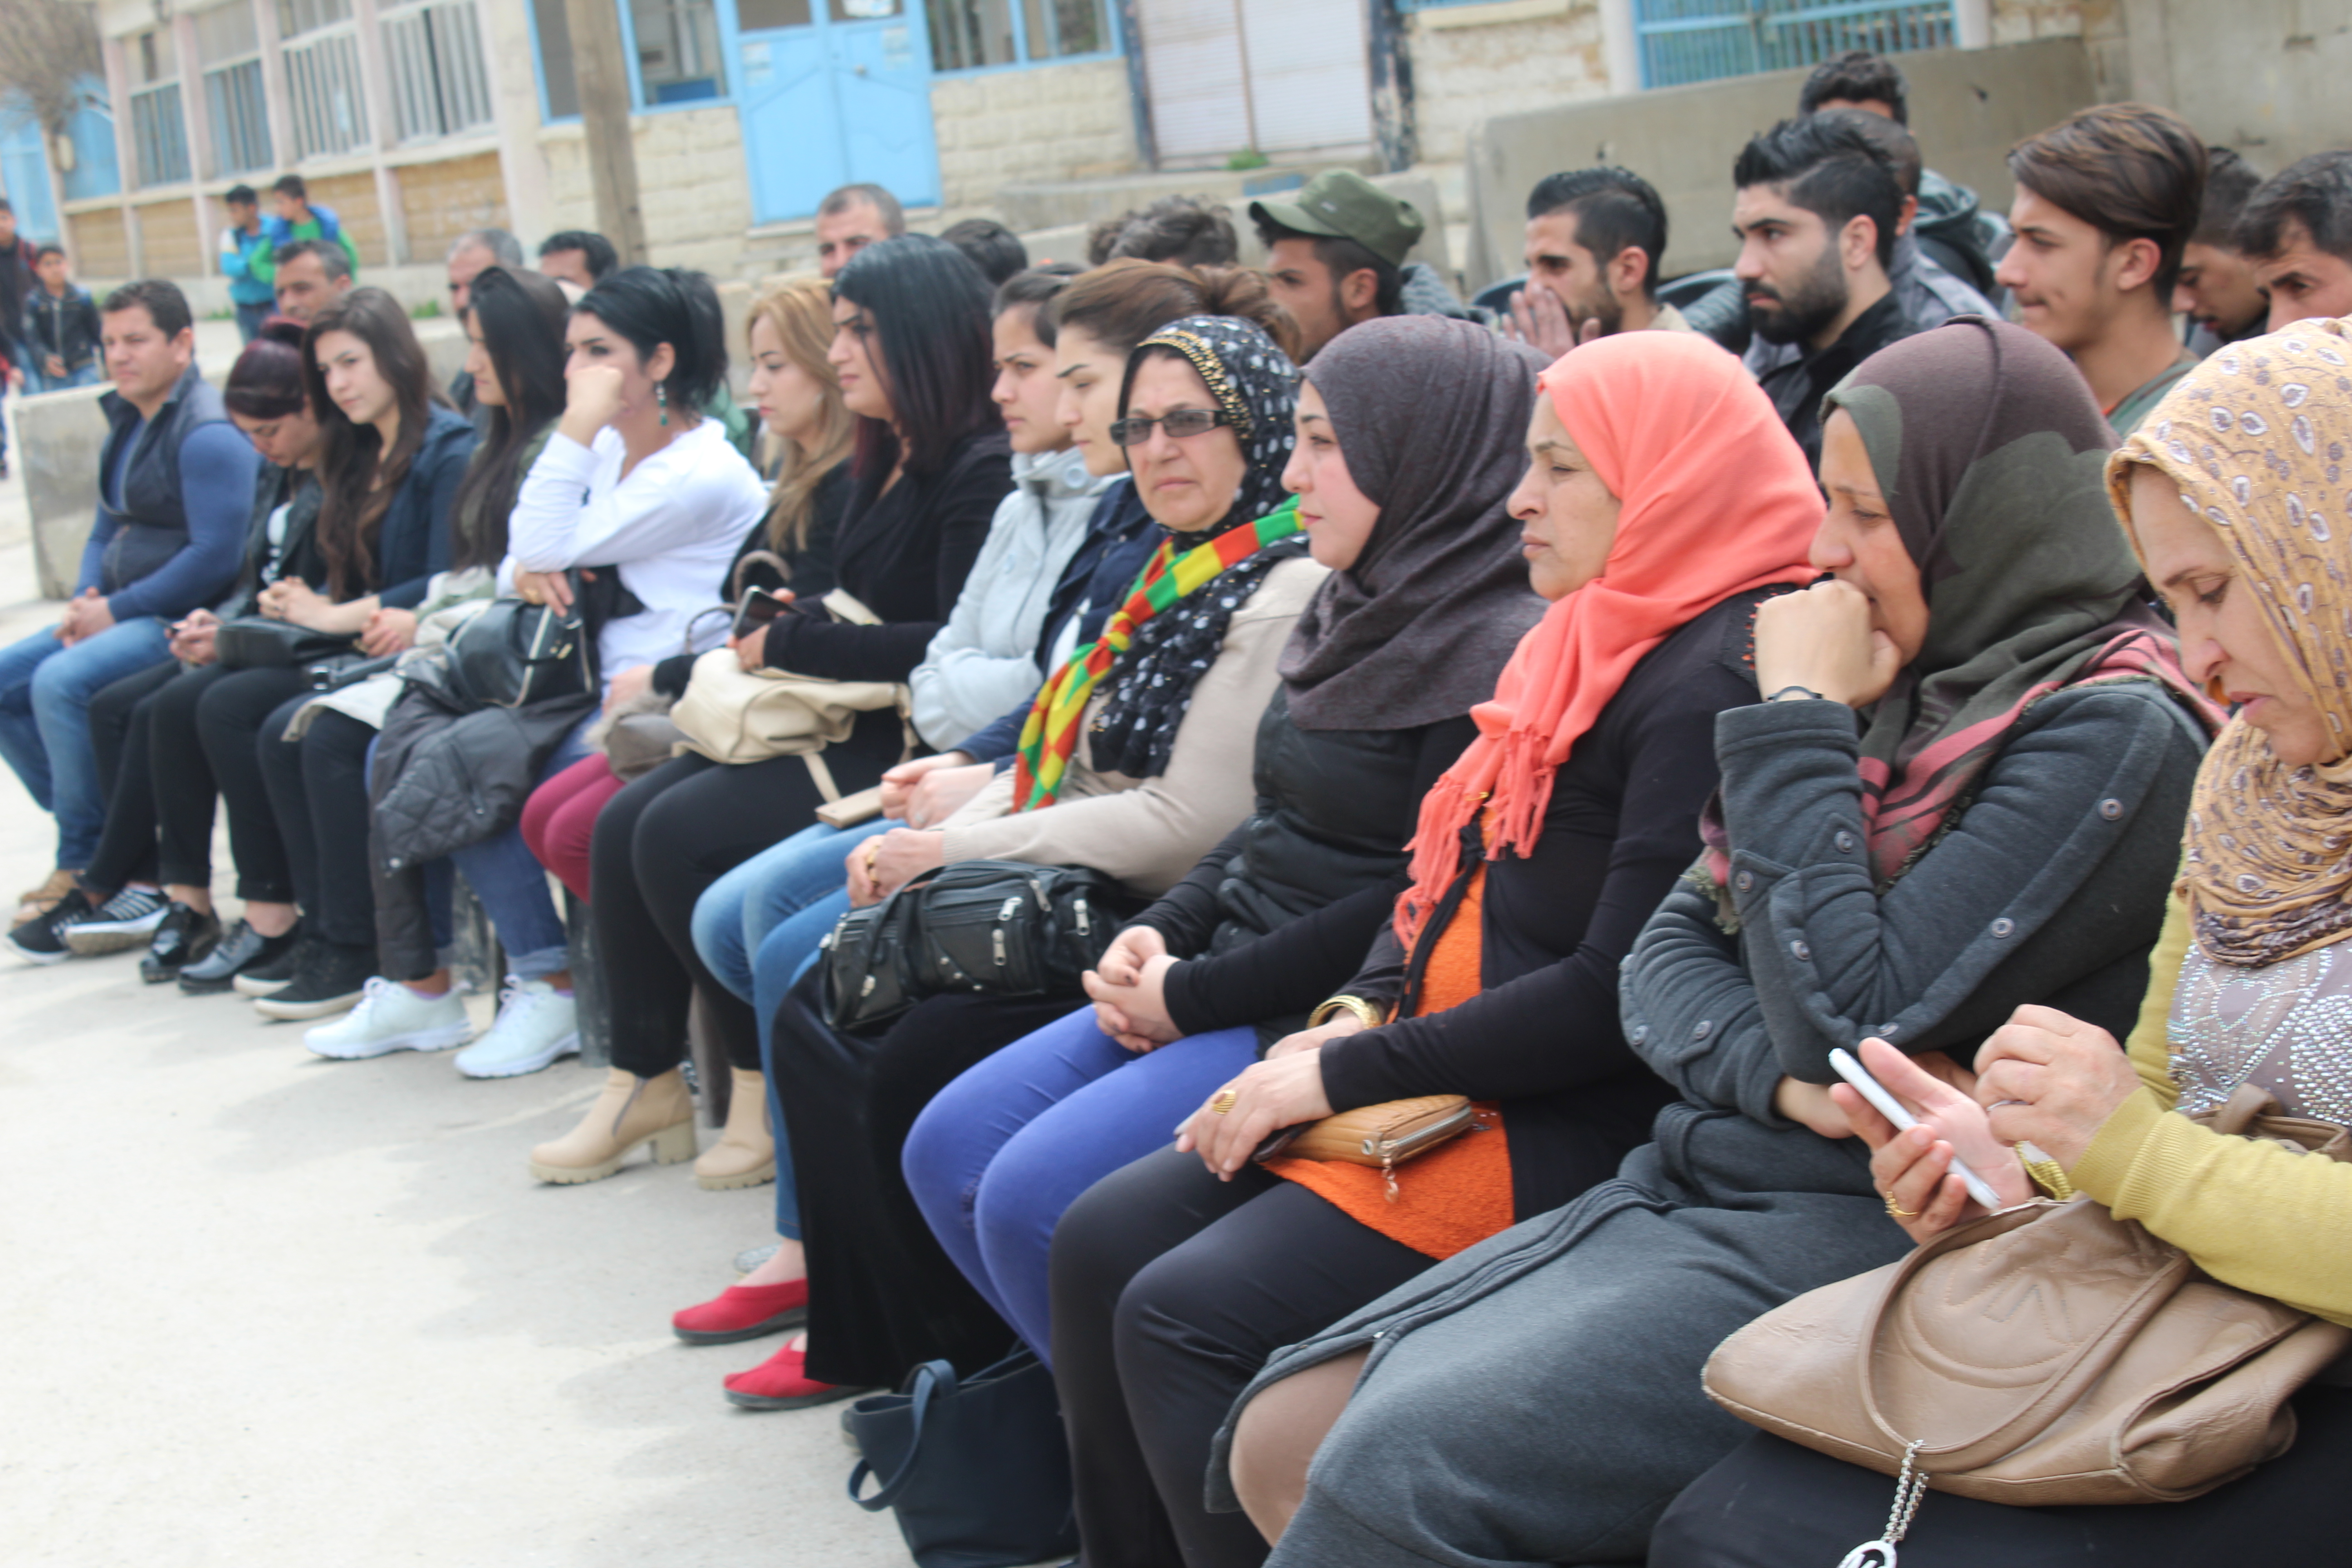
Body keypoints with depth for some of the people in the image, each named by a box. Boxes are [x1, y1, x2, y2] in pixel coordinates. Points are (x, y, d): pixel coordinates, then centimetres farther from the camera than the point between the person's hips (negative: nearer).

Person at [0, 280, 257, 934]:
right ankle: (82, 829, 8)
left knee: (61, 681, -27)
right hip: (123, 612, 10)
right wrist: (85, 600, 2)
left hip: (186, 618, -10)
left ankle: (87, 862, -13)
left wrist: (116, 612, -17)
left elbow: (217, 556, -23)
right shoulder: (127, 425, 16)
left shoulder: (207, 432, -15)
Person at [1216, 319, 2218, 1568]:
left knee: (1395, 1465, -25)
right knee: (1284, 1437, -5)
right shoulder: (1904, 688, 12)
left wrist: (1798, 723, -11)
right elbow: (1666, 956, 11)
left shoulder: (2113, 735, -12)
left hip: (1866, 1232, -8)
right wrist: (1782, 1074, -11)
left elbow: (1853, 1025, -19)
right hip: (1695, 1182, 8)